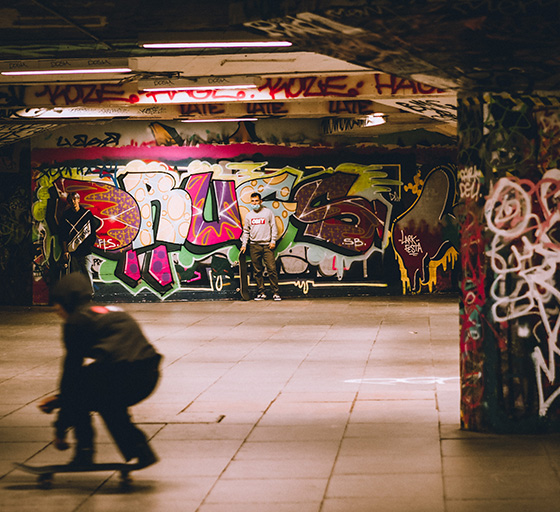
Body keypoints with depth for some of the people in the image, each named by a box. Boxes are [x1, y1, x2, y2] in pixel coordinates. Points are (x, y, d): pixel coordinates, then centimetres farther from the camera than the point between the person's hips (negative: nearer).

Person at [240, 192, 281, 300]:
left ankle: (276, 292, -6)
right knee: (257, 271, 2)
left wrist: (273, 241, -4)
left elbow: (274, 228, 5)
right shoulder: (248, 215, 13)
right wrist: (244, 244, 9)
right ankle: (261, 292, 8)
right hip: (254, 246, 3)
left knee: (272, 269, -9)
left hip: (267, 245, -3)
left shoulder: (268, 212, 5)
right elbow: (246, 231, 18)